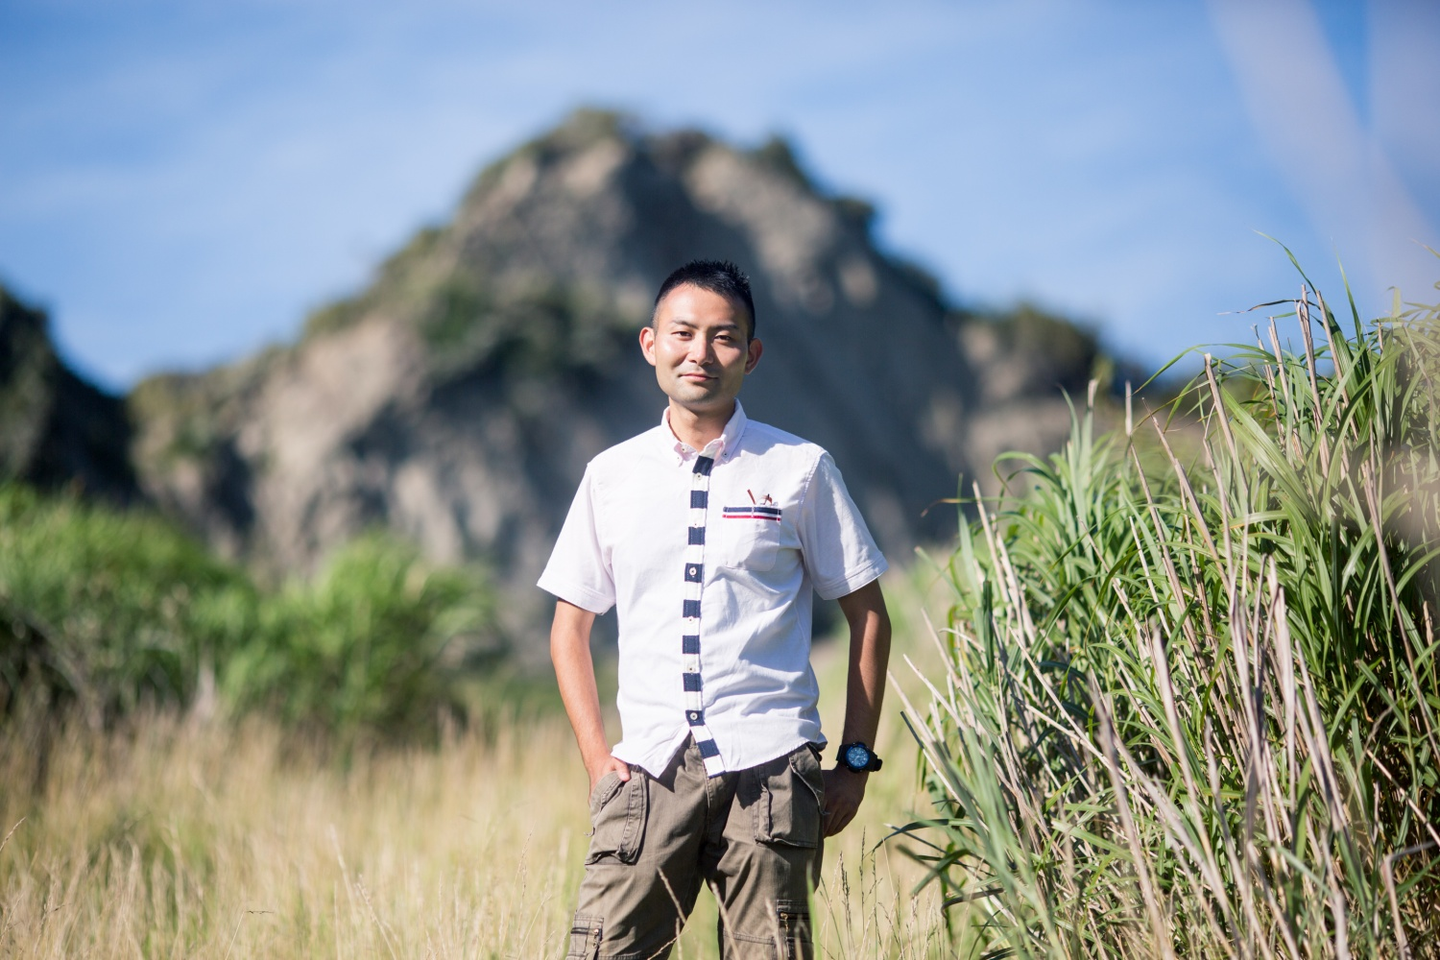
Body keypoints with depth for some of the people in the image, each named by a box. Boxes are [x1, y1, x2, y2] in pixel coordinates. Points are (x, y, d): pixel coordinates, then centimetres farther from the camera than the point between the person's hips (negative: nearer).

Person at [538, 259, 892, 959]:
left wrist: (856, 760, 4)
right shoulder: (612, 475, 10)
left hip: (769, 773, -1)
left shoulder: (801, 470, 4)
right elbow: (570, 625, 17)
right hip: (648, 771, 2)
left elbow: (868, 616, 9)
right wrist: (595, 755, 7)